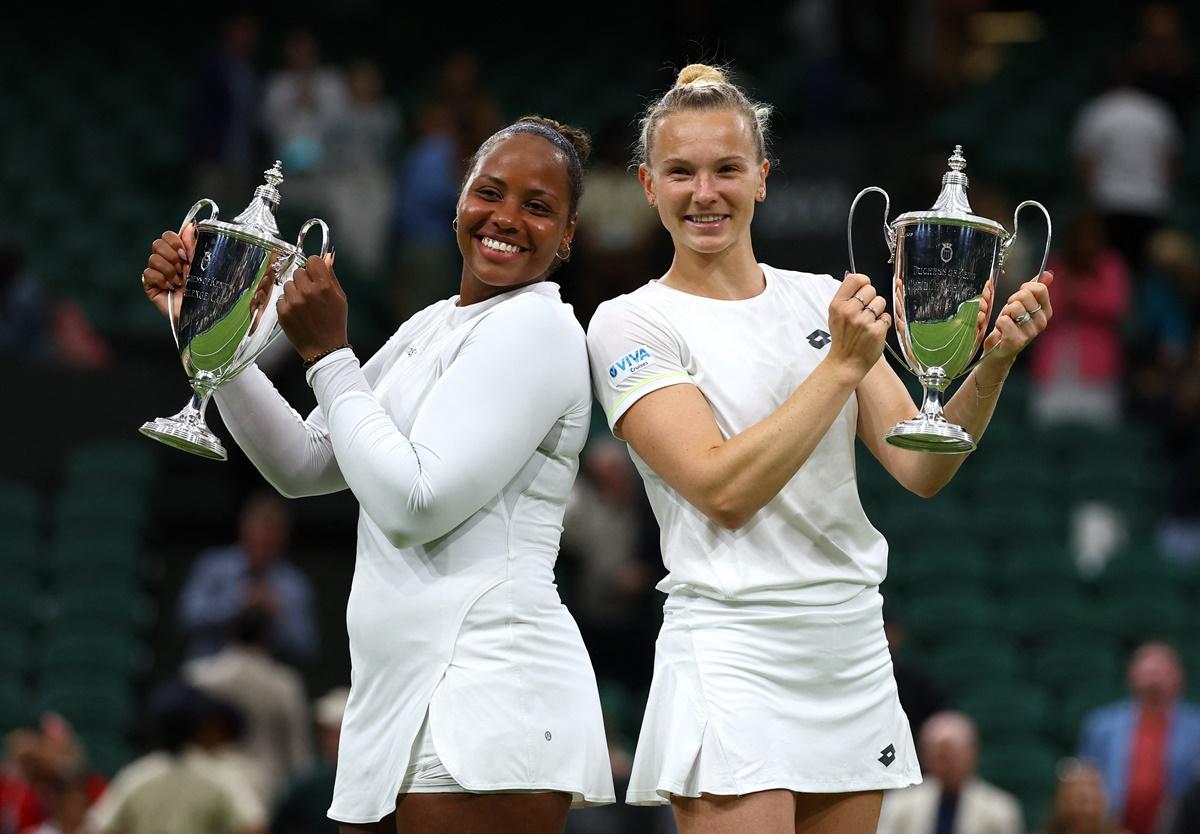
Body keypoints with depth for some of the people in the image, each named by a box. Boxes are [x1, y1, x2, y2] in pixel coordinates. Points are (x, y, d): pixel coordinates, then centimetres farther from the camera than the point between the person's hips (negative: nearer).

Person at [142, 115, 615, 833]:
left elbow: (412, 504, -17)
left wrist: (327, 354, -7)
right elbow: (304, 464, 19)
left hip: (484, 690, -9)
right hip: (396, 694, 9)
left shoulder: (536, 328, -9)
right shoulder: (432, 328, 18)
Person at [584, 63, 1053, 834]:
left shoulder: (823, 301, 11)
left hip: (853, 648, 5)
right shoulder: (631, 324, -4)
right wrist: (845, 365, -18)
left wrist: (993, 363, -12)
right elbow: (724, 490, -16)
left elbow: (922, 470, 4)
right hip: (734, 653, -5)